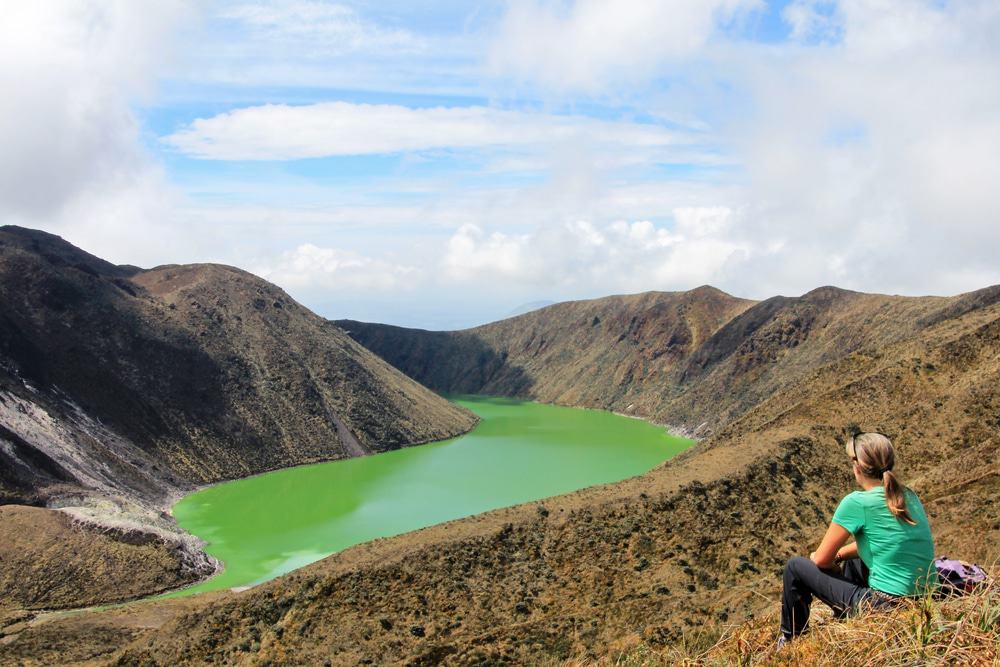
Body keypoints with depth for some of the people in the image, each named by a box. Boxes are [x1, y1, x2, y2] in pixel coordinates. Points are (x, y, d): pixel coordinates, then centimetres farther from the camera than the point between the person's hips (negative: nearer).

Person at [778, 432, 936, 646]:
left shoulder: (857, 502, -16)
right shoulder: (909, 496, 6)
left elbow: (821, 559, -6)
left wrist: (818, 556, 15)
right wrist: (837, 555, 16)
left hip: (884, 607, -8)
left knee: (795, 567, 8)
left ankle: (790, 641, 27)